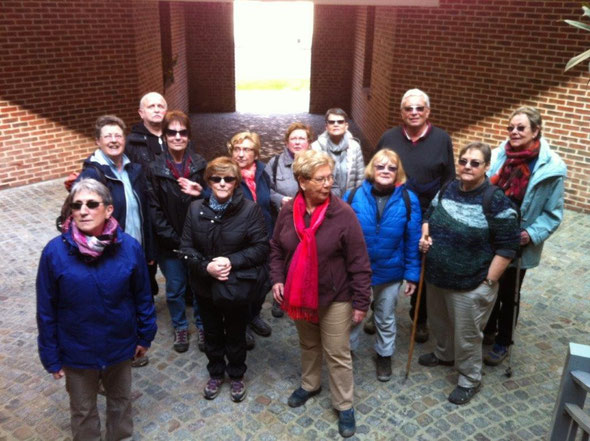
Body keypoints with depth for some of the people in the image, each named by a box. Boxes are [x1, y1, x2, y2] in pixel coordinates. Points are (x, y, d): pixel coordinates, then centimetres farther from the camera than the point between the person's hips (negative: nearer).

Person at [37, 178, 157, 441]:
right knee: (83, 410, 21)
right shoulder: (55, 252, -19)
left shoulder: (129, 247, -17)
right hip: (77, 351, -1)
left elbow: (142, 296, -4)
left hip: (120, 345, 1)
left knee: (121, 400, 25)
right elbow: (46, 310, -10)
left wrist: (145, 335, 4)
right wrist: (51, 356, -4)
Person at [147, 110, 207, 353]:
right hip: (169, 242, -1)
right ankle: (180, 327, 35)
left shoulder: (200, 165, -2)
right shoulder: (155, 169, -6)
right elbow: (154, 209, -7)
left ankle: (202, 325, 33)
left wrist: (201, 194, -20)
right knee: (175, 288, 13)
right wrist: (173, 239, -11)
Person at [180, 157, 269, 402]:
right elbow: (186, 247, -2)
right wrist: (206, 266, -18)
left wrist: (232, 261, -21)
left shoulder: (250, 209, -13)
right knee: (212, 333, 20)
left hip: (237, 286, -3)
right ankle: (215, 374, 43)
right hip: (206, 286, 3)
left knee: (235, 334, 16)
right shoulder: (196, 209, -4)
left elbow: (261, 247, -12)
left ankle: (237, 376, 39)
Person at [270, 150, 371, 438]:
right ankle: (309, 385, 50)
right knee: (308, 345, 25)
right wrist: (277, 279, -4)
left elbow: (359, 263, -15)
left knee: (337, 353, 9)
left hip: (335, 297, -4)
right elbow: (276, 248, 8)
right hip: (299, 295, 4)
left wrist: (361, 301, -13)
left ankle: (344, 405, 28)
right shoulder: (288, 211, -7)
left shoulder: (343, 214, -19)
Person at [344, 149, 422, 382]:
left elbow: (413, 241, -7)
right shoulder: (353, 196, -13)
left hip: (390, 272, 0)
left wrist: (412, 274, -6)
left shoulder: (408, 200, -12)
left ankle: (384, 355, 46)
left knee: (386, 318, 22)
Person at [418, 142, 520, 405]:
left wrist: (489, 281, -16)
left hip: (470, 284, -7)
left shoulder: (495, 202, -19)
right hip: (437, 277, 7)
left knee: (466, 335, 10)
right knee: (438, 322, 27)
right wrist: (425, 236, -4)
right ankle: (444, 354, 55)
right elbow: (429, 215, 17)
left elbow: (507, 246, -16)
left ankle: (469, 381, 33)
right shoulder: (447, 190, 0)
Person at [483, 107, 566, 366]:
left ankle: (502, 343, 33)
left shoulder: (550, 168, -16)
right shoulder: (498, 156, -7)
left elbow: (553, 213, -8)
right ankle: (487, 329, 44)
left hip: (518, 244, -3)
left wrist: (532, 234, -22)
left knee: (508, 294, 13)